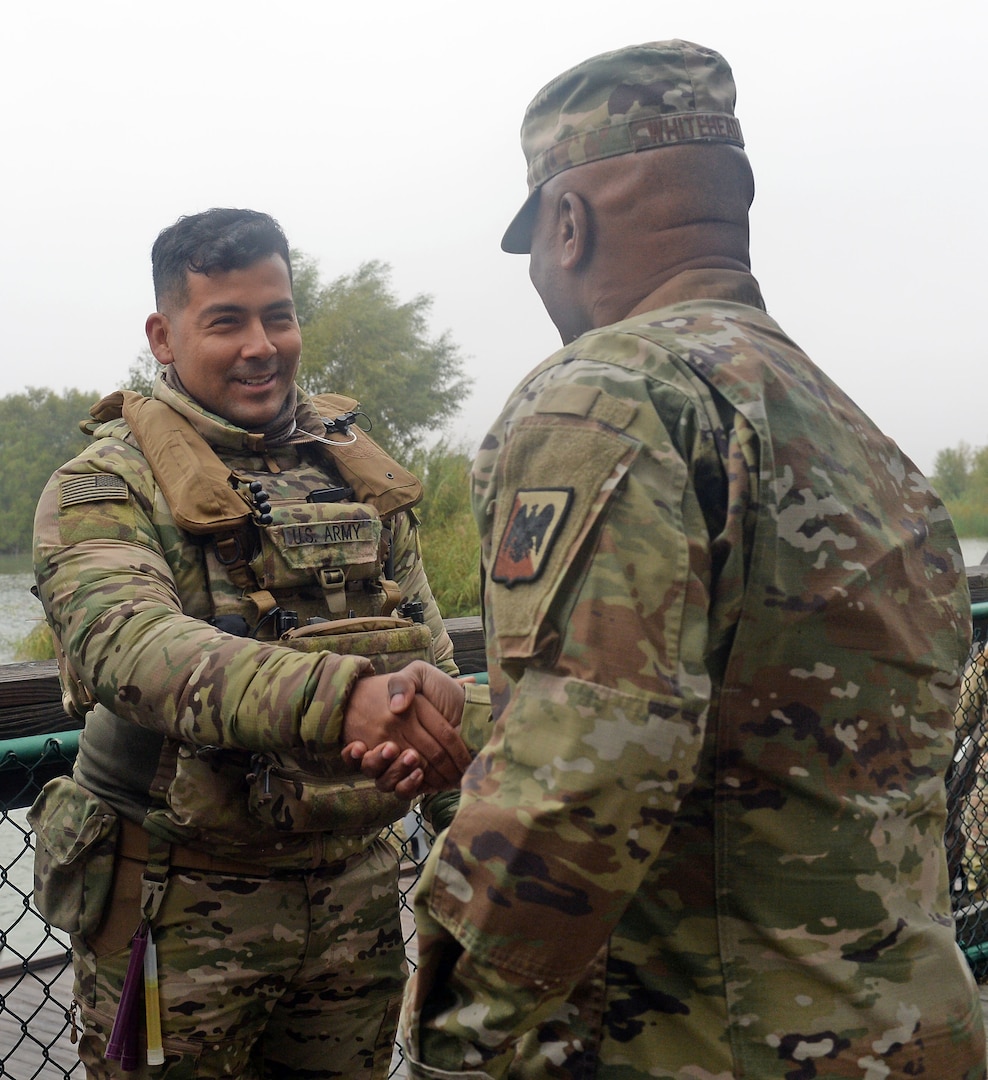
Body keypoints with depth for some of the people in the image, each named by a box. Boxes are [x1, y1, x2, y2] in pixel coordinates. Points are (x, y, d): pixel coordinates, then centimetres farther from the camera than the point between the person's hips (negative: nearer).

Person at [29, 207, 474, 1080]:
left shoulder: (357, 469, 9)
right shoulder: (107, 485, -8)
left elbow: (426, 646, 15)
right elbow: (127, 640, -28)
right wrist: (334, 698, -43)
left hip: (355, 893, 5)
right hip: (182, 904, -4)